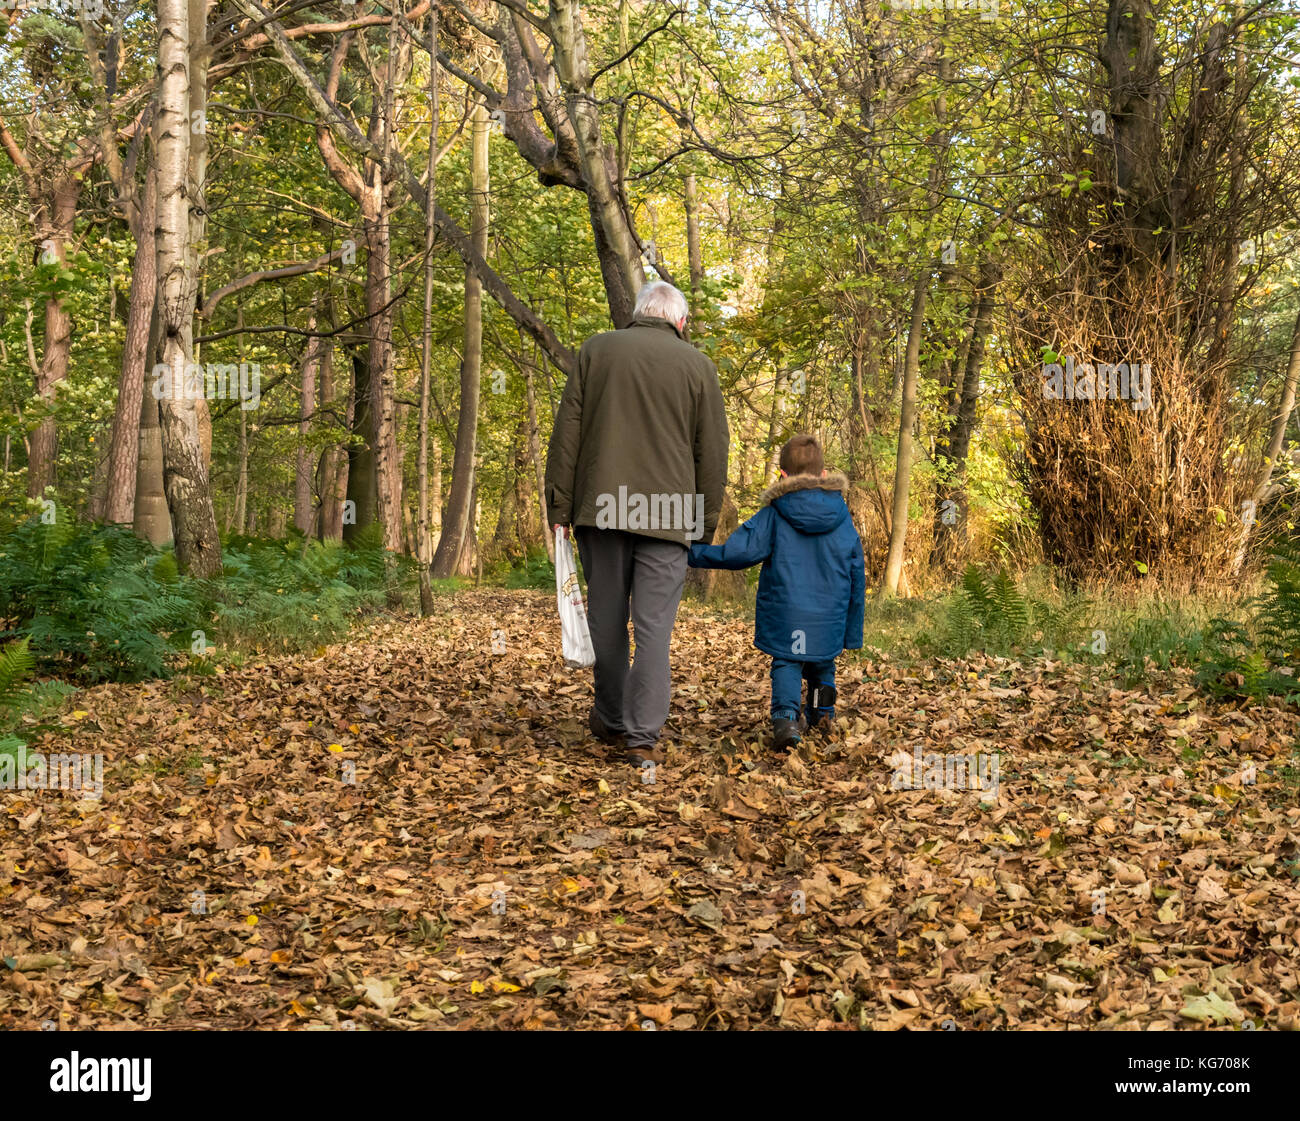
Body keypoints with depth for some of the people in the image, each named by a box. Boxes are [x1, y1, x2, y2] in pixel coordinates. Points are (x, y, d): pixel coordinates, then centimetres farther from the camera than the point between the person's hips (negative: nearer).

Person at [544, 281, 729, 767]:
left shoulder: (596, 350, 7)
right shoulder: (698, 366, 5)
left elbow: (566, 432, 3)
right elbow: (713, 454, 5)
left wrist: (560, 507, 5)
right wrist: (706, 524, 11)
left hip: (601, 508, 2)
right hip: (667, 514, -1)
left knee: (607, 620, 13)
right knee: (654, 627, 1)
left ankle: (611, 721, 26)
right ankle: (643, 737, -1)